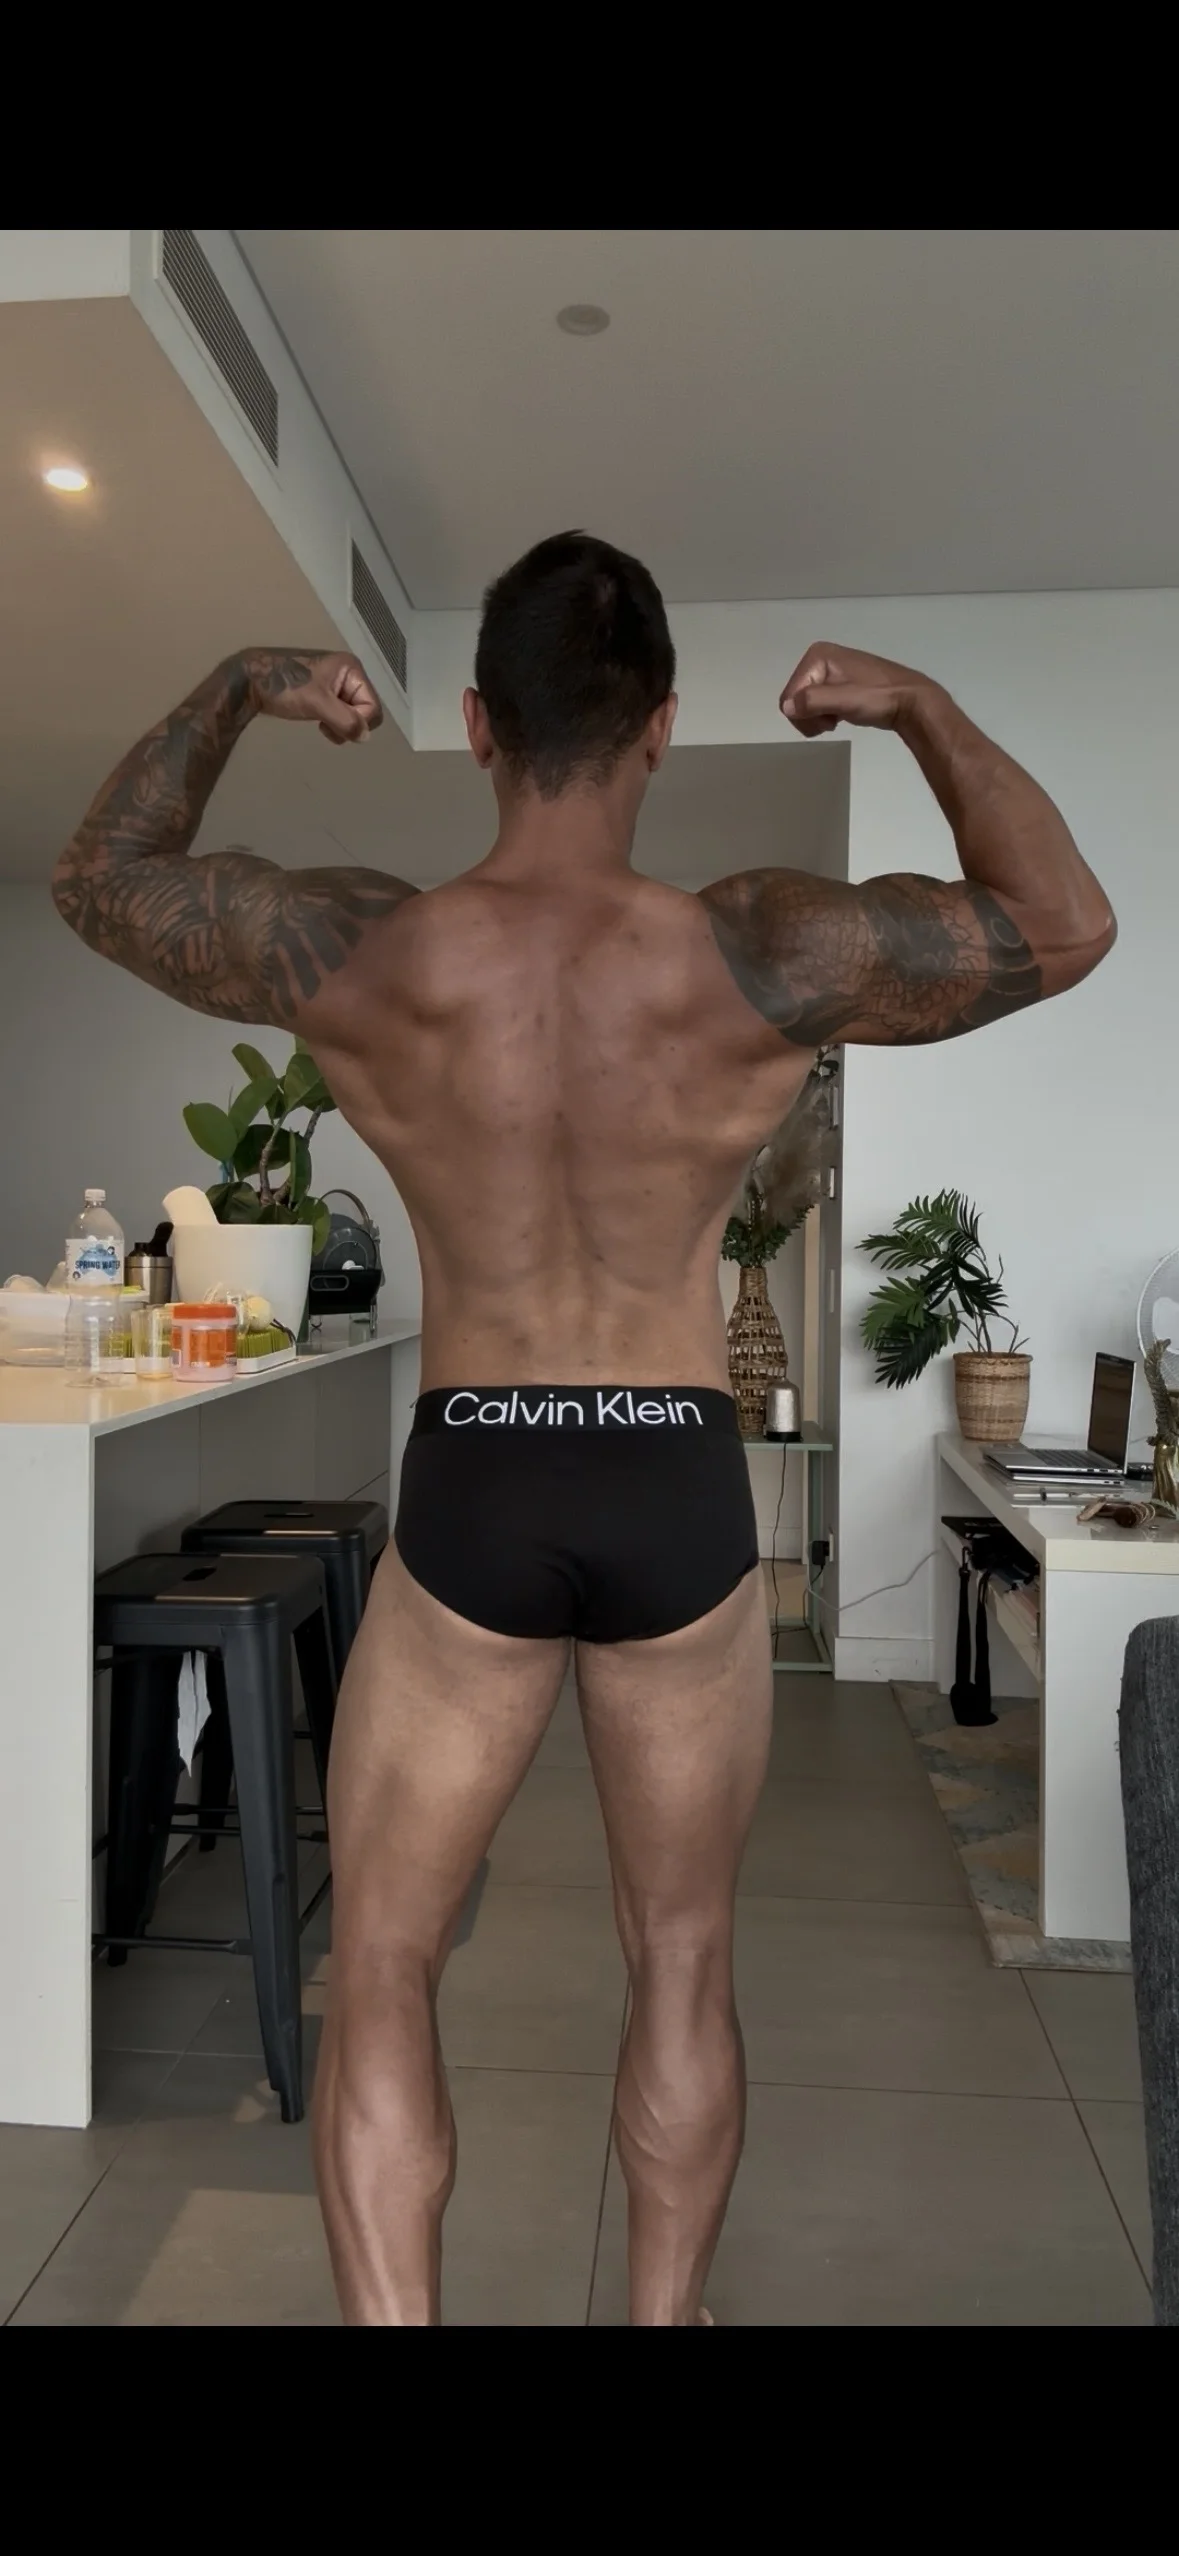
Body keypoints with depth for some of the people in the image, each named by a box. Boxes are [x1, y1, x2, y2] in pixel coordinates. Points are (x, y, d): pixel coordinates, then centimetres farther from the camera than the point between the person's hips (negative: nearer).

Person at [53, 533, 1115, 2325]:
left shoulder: (356, 956, -11)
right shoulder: (763, 961, -12)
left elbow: (98, 879, 10)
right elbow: (1067, 927, 6)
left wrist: (233, 691, 17)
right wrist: (923, 707, 10)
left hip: (470, 1497, 0)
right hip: (682, 1494, 1)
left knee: (378, 1978, 16)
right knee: (684, 1967, 21)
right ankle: (666, 2313, 36)